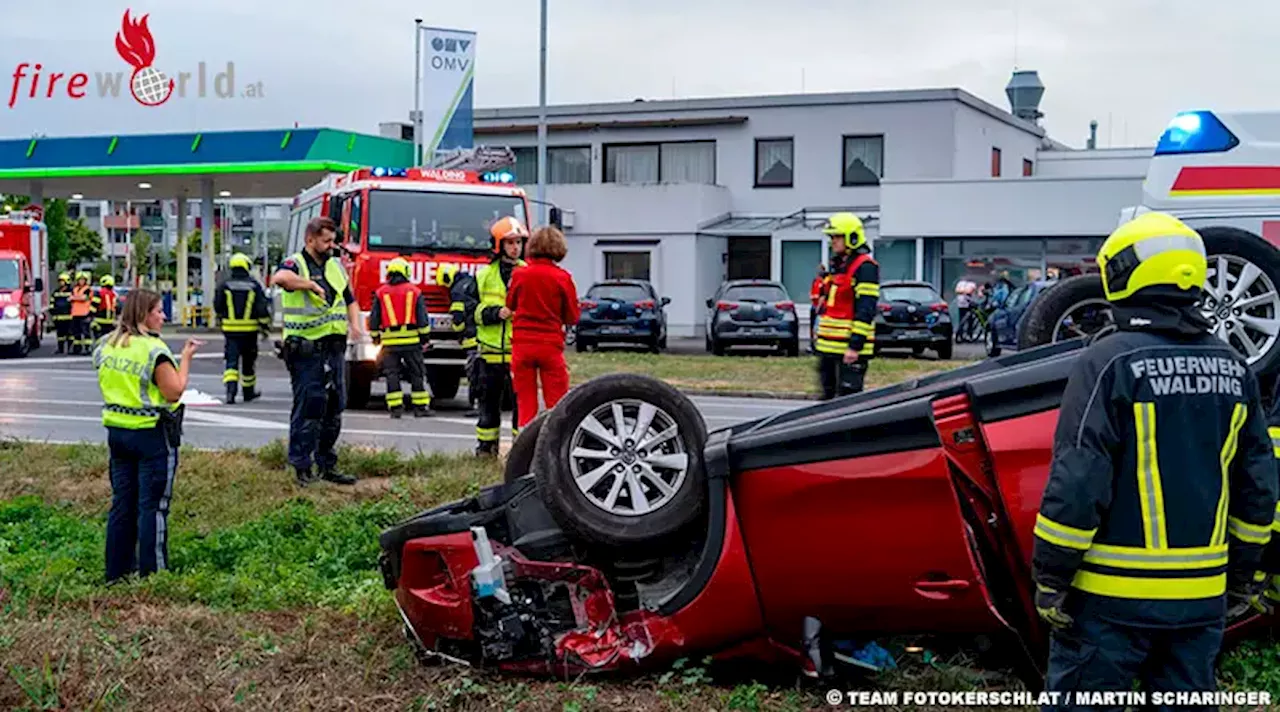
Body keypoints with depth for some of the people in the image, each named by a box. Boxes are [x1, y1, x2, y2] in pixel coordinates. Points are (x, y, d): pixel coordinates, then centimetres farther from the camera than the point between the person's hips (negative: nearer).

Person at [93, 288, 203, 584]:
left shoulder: (105, 346, 6)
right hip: (152, 434, -7)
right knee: (153, 505, -1)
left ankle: (118, 569, 21)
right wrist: (186, 358, -8)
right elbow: (174, 392, -16)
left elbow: (109, 386, 15)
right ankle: (152, 572, 3)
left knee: (122, 501, 14)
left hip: (117, 429, 7)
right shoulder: (154, 350, -17)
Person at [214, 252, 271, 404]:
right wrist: (265, 325, 5)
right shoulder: (254, 285, -3)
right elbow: (262, 308, -6)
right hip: (249, 329, 0)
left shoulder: (224, 285, -1)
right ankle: (249, 392, 24)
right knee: (248, 362, 13)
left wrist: (221, 319, 26)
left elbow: (218, 307, 6)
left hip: (230, 329, 0)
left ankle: (230, 389, -22)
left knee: (231, 361, -2)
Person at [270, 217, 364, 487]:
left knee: (334, 408, 12)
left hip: (335, 349, 7)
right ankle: (302, 467, 1)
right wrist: (311, 284, -24)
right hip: (306, 350, -7)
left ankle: (327, 464, 22)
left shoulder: (336, 266, 16)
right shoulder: (295, 263, -8)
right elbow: (280, 278, -32)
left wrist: (355, 324, 6)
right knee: (308, 408, -6)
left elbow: (350, 300, 24)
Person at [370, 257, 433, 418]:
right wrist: (425, 337, 8)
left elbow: (374, 318, 5)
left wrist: (375, 336, 18)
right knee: (416, 373, 5)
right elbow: (422, 317, -1)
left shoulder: (380, 293, 3)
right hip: (411, 340, -1)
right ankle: (420, 406, 4)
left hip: (390, 341, 1)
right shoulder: (415, 291, 2)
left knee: (392, 373, 5)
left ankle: (395, 407, 0)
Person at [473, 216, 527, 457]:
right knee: (490, 399, 9)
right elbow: (473, 310, 6)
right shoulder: (485, 275, 8)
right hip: (492, 349, 1)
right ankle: (486, 446, 18)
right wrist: (495, 313, -10)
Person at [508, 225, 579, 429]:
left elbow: (510, 304, 15)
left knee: (525, 402, 8)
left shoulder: (519, 274, -2)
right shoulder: (563, 278, -7)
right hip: (551, 345, -2)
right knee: (556, 402, 5)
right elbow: (572, 317, 0)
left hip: (522, 345, 2)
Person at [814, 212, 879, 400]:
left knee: (848, 396, -9)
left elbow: (866, 310, -20)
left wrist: (855, 346, -24)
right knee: (828, 395, 15)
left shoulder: (865, 267, -13)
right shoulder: (838, 265, 18)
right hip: (830, 347, 10)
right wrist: (821, 335, 24)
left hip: (850, 349, -10)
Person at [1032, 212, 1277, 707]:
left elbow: (1077, 480, -16)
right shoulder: (1234, 368, 5)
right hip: (1202, 593, 6)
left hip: (1111, 593, -6)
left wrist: (1050, 577, -8)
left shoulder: (1108, 361, -13)